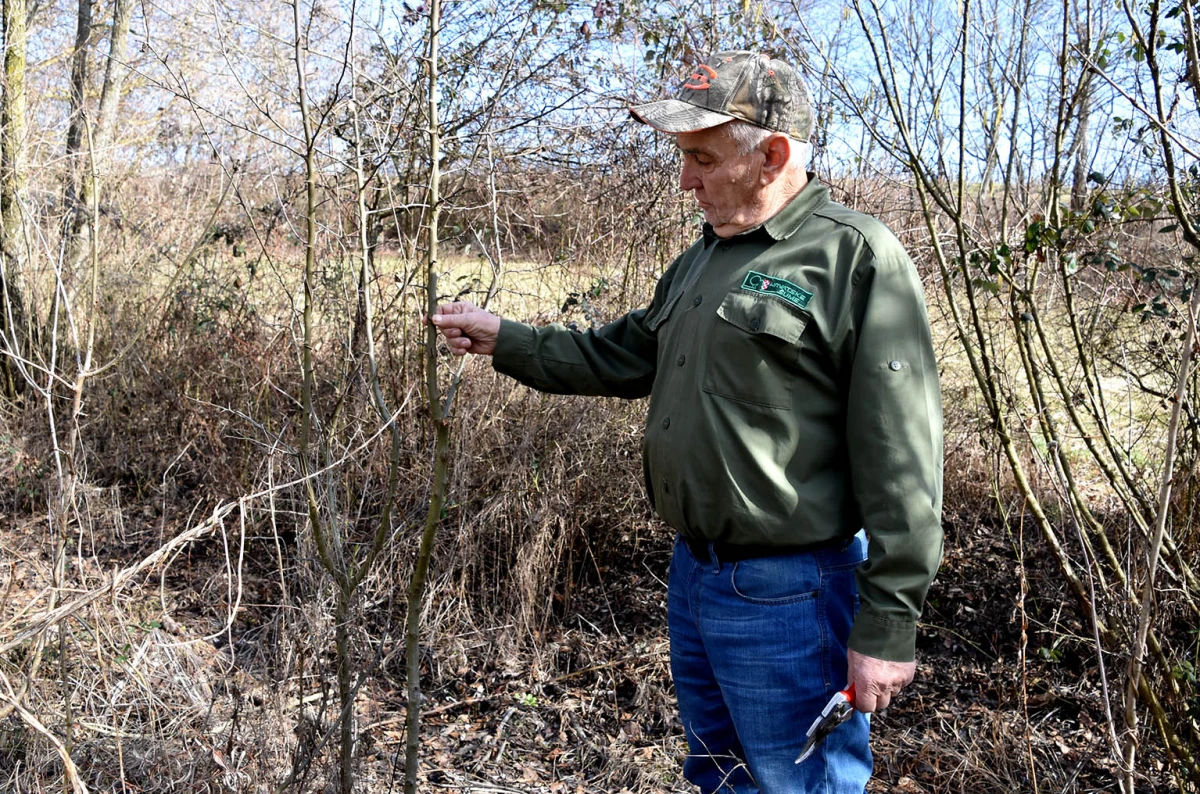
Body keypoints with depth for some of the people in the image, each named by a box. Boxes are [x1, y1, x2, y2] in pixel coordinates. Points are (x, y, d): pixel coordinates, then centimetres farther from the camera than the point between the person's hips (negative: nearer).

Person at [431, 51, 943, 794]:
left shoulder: (857, 258, -16)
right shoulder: (706, 257, 11)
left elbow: (901, 460, -19)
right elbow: (623, 356, 20)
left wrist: (887, 627, -19)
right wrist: (504, 339, 14)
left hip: (788, 595, -8)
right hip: (693, 573, 9)